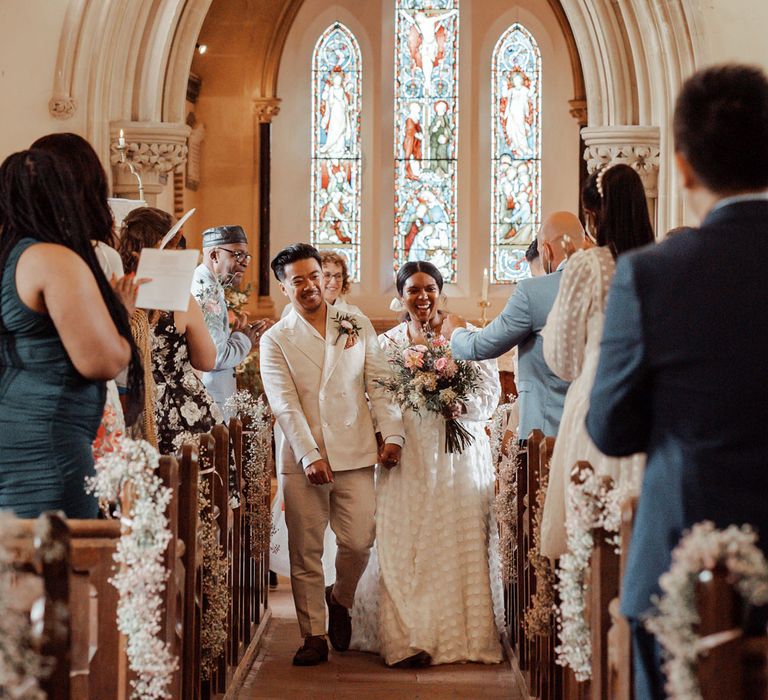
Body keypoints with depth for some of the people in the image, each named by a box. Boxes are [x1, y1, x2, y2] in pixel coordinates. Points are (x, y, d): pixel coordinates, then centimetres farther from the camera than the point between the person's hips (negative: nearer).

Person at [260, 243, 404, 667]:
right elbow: (284, 405, -5)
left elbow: (379, 384, 8)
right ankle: (314, 636, 13)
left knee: (359, 543, -3)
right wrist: (310, 456, -13)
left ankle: (340, 600, 27)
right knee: (305, 552, 2)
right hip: (302, 460, -1)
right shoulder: (275, 340, 3)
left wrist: (392, 433, -3)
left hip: (355, 455, 1)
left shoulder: (358, 327, 10)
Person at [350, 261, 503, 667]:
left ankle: (465, 633, 8)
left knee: (462, 539, -1)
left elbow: (490, 392, -1)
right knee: (405, 540, -5)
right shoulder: (387, 342, 10)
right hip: (409, 453, 1)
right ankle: (409, 638, -3)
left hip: (460, 450, -1)